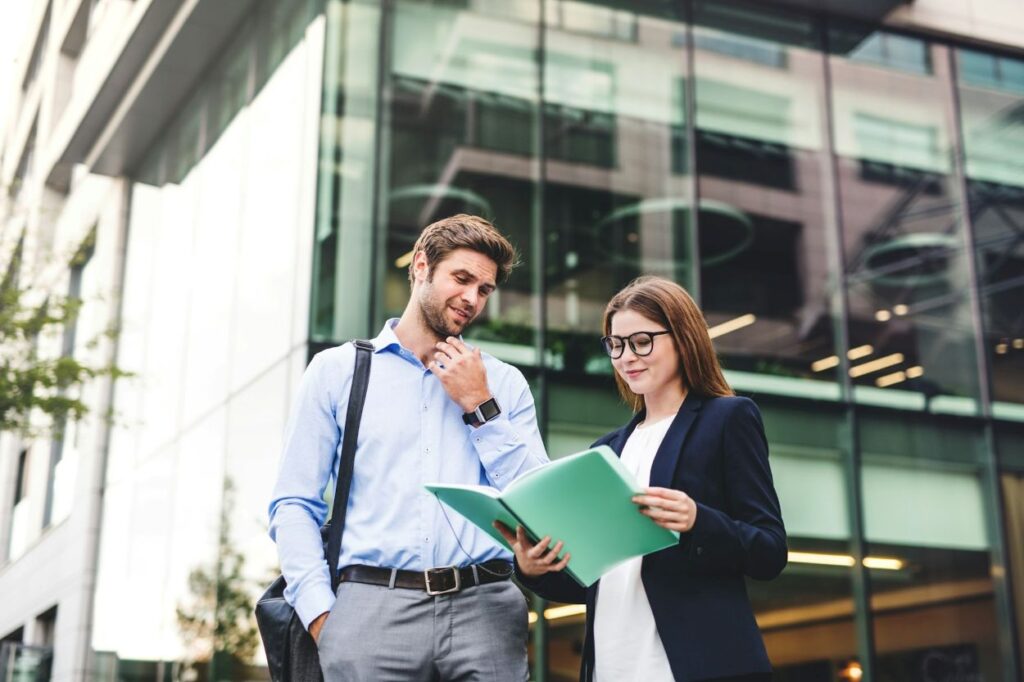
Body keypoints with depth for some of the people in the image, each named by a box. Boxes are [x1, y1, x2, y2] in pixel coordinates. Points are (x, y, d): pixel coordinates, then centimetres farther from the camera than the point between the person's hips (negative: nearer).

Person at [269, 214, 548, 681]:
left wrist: (480, 406, 1)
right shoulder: (337, 371, 11)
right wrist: (321, 613, -7)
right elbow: (294, 504, 5)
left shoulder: (504, 383, 14)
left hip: (484, 606, 1)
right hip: (373, 606, -1)